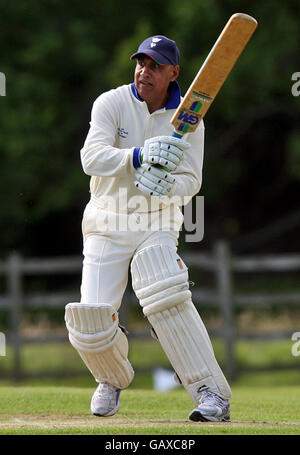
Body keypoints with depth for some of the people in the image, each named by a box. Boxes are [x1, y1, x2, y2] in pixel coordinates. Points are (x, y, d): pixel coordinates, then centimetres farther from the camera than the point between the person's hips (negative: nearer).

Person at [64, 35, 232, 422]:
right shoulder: (111, 104, -9)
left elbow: (191, 182, -4)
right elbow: (92, 157, -23)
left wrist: (167, 184, -29)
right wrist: (139, 156, -42)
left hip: (158, 226, 0)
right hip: (106, 227, 0)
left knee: (165, 294, -29)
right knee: (89, 329, -10)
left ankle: (212, 393, -26)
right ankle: (113, 378, 26)